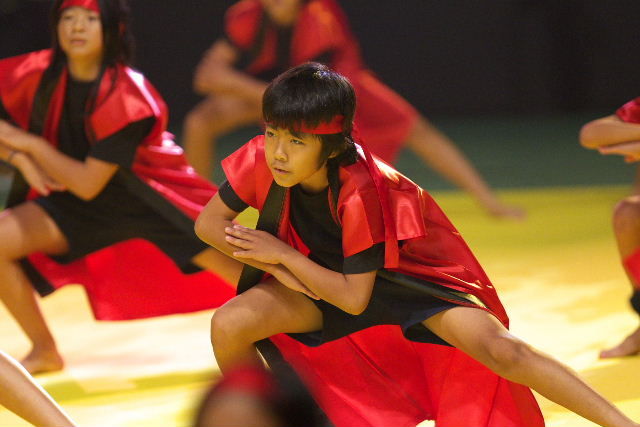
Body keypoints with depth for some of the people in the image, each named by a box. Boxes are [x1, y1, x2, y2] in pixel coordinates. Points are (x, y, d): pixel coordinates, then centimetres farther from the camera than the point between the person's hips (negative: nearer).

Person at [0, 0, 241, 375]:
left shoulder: (126, 95, -25)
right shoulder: (38, 74, -13)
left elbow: (89, 183, -26)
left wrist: (30, 144, -24)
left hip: (157, 198, -4)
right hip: (81, 205, 4)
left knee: (246, 276, -16)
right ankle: (44, 351, 4)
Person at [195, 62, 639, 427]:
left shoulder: (362, 190, -33)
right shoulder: (262, 160, -22)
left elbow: (355, 297, -29)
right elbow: (209, 224, -9)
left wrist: (283, 254, -27)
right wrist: (279, 270, -21)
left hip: (407, 275, -4)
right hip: (324, 275, 4)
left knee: (494, 348, -25)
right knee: (229, 325, -21)